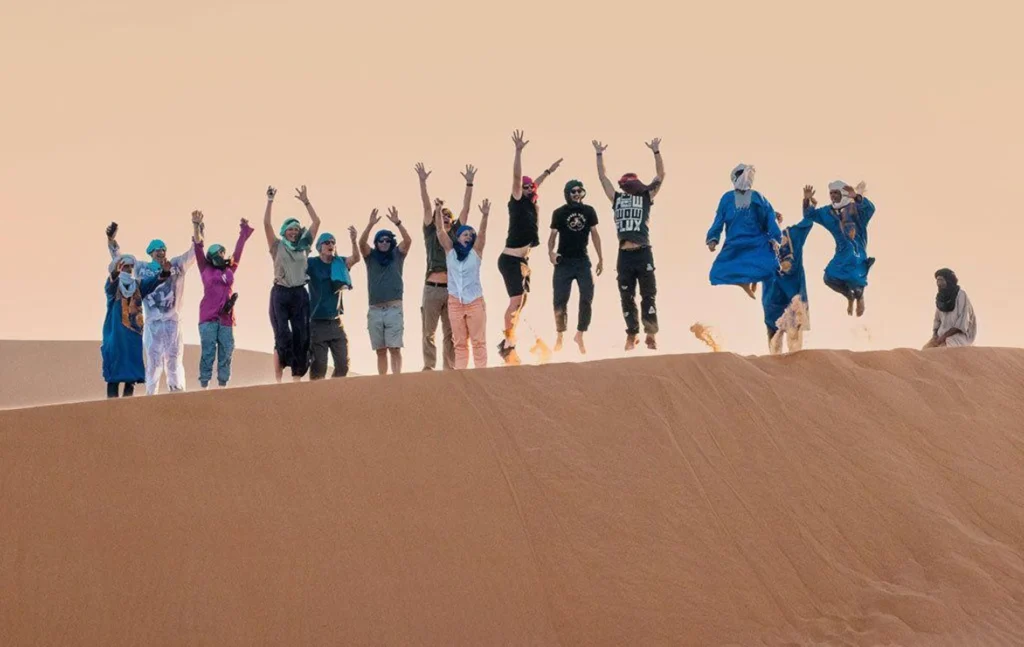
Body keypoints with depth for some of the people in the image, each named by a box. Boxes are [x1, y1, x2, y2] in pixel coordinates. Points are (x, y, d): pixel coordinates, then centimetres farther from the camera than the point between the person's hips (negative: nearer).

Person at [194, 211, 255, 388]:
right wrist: (196, 226, -7)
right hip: (208, 318, -4)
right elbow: (198, 247, 1)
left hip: (226, 319, 4)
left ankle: (223, 385, 4)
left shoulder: (230, 270, 16)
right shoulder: (206, 270, 7)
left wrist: (243, 232, 34)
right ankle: (204, 386, -7)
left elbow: (238, 251, 28)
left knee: (226, 354, 1)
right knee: (208, 352, -7)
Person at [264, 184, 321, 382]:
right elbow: (266, 223, -5)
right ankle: (278, 379, -5)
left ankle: (297, 377, 3)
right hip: (280, 294, -3)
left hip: (300, 294, 3)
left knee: (301, 338, -1)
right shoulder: (277, 246, 5)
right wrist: (270, 201, -8)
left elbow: (316, 221, 9)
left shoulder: (303, 246, 12)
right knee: (282, 338, -7)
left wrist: (306, 202, 5)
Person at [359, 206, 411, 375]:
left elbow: (408, 240, -8)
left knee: (394, 348, -9)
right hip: (375, 310, 2)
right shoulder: (371, 256, 10)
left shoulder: (397, 255, 8)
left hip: (394, 309, -2)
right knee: (380, 351, 6)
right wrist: (370, 224, -21)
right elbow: (362, 243, -8)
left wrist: (397, 223, -20)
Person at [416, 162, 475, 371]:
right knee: (429, 332, -3)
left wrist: (469, 183, 5)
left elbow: (465, 209, 10)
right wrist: (422, 182, -4)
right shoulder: (431, 233, 10)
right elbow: (427, 207, 3)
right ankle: (429, 367, -2)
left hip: (453, 289, 2)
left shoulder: (456, 233, 14)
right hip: (433, 288, -2)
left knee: (451, 333, 5)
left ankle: (449, 367, 7)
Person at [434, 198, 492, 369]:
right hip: (455, 302, 2)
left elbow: (482, 233, -9)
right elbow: (440, 231, -1)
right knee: (460, 343, 6)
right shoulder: (450, 250, 7)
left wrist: (485, 216, -25)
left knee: (478, 342, -1)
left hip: (475, 302, -2)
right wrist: (438, 212, -14)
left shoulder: (475, 251, 4)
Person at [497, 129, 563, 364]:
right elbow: (517, 177, -18)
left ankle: (508, 342, 12)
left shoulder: (528, 204, 13)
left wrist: (548, 171, 44)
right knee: (516, 300, -17)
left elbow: (535, 184, 32)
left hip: (521, 261, 9)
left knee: (521, 301, 9)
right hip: (510, 260, -9)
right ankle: (507, 343, -17)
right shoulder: (517, 203, -7)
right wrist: (519, 151, -25)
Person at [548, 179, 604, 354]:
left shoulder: (589, 211, 4)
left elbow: (594, 234, 8)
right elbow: (553, 234, -3)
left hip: (582, 261, 2)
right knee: (560, 300, -2)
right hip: (564, 262, -2)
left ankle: (580, 335, 8)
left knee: (587, 298, -6)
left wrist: (600, 258, 6)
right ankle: (560, 336, 13)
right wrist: (550, 251, -23)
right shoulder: (559, 213, -1)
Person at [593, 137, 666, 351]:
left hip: (643, 253, -3)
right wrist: (599, 154, 21)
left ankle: (651, 334, 3)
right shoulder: (617, 199, 15)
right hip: (624, 255, 3)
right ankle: (632, 335, 13)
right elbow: (603, 177, 21)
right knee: (627, 298, 6)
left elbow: (661, 175, 6)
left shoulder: (646, 197, 10)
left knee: (648, 295, 1)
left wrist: (656, 152, 1)